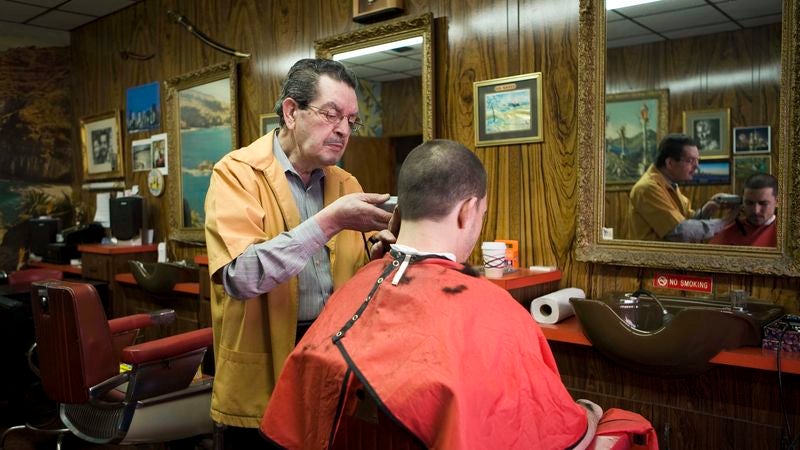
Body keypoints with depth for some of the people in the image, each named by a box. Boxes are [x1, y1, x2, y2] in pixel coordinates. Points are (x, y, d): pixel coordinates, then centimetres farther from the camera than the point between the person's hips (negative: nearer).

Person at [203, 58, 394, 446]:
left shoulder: (346, 184, 6)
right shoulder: (237, 173, -11)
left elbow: (353, 277, 7)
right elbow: (241, 275, -26)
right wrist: (329, 221, -28)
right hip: (261, 373, -5)